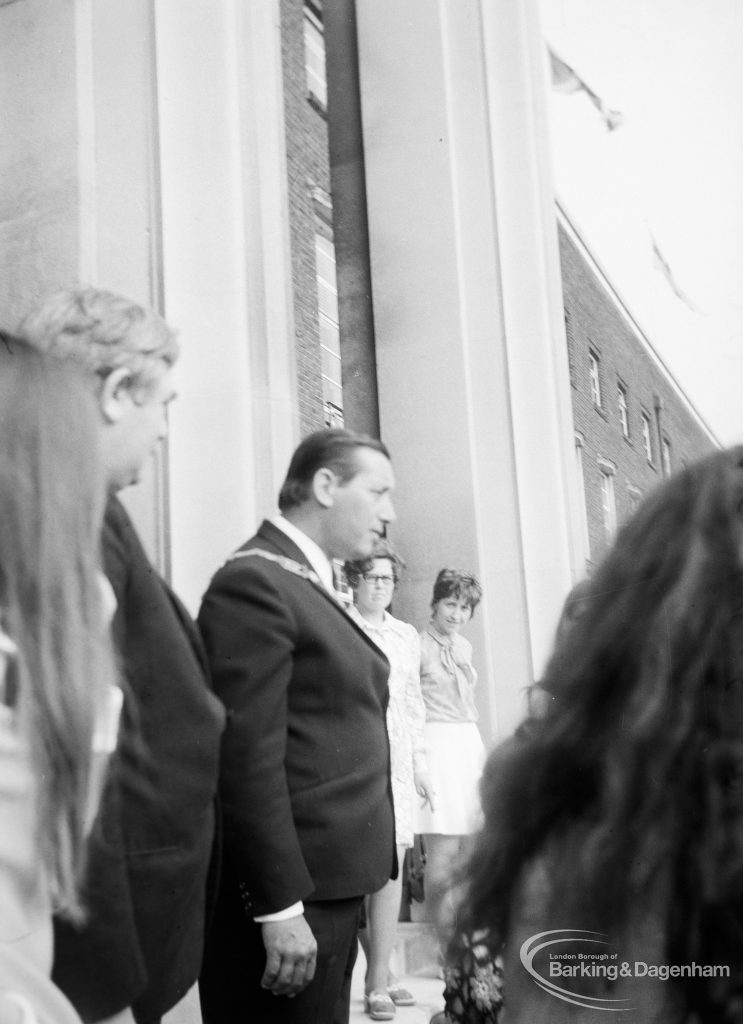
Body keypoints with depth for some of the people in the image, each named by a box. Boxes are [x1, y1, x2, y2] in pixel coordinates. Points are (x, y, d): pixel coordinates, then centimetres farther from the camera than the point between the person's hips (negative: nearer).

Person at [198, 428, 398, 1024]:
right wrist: (280, 907, -20)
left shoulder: (312, 586, 14)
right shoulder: (254, 582, -15)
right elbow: (247, 757, -21)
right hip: (289, 889, -9)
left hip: (331, 882, 9)